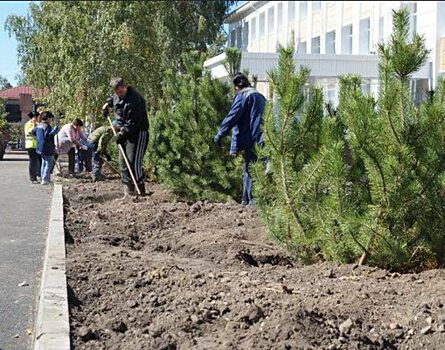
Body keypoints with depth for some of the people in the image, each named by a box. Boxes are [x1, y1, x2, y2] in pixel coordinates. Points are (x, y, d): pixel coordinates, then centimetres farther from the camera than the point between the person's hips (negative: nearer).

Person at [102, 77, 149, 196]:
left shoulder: (135, 99, -22)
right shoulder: (117, 96, 7)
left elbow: (132, 123, -24)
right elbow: (113, 97, 36)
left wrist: (122, 134, -23)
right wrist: (107, 104, 17)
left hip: (137, 133, -9)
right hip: (124, 133, 9)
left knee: (134, 161, -17)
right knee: (123, 162, 7)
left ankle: (141, 190, -14)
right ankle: (128, 190, 13)